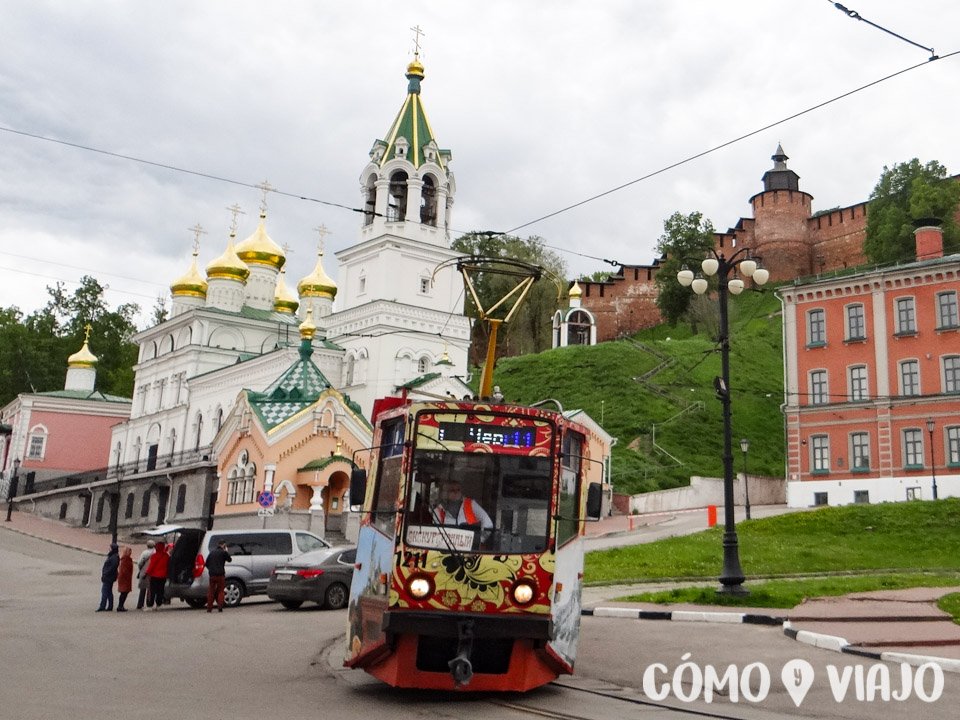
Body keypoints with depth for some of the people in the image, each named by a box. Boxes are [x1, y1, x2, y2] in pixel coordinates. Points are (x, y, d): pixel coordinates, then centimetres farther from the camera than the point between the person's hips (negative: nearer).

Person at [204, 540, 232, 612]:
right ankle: (220, 608, -2)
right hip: (220, 574, -4)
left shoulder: (211, 552, 13)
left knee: (211, 591, 10)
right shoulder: (223, 552, -4)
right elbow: (230, 560, 8)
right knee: (220, 591, 6)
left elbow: (207, 563, 14)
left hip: (212, 574, 4)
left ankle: (209, 608, 8)